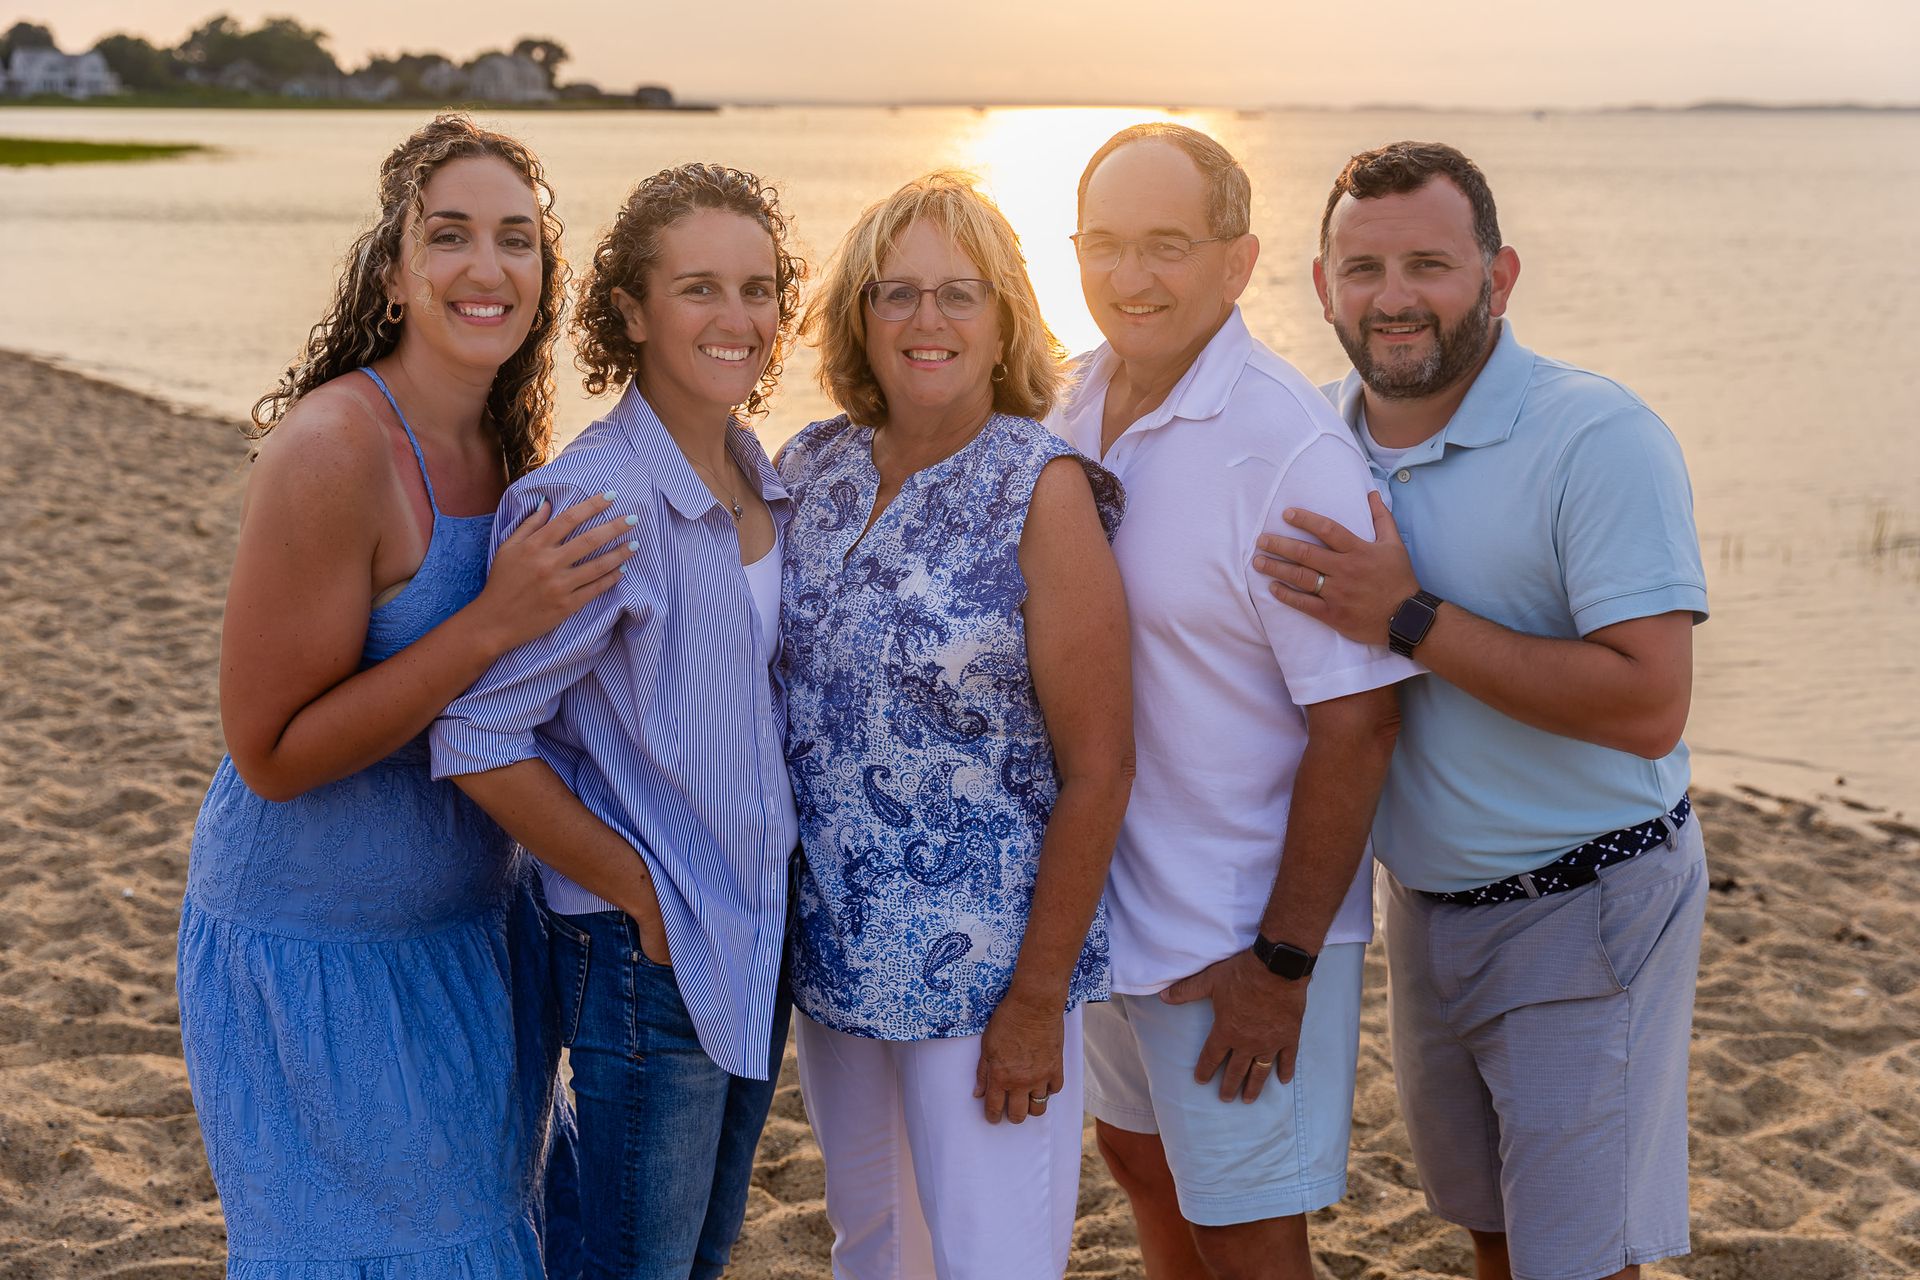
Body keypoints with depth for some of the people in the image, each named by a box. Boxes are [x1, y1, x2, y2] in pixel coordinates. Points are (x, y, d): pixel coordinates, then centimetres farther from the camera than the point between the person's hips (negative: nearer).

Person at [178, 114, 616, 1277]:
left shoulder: (510, 448, 1)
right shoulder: (332, 448, -23)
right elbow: (272, 752, -23)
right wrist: (497, 622, -27)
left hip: (472, 927, 8)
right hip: (322, 954, -7)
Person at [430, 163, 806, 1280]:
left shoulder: (772, 490, 5)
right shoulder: (592, 500, -19)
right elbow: (480, 740, -20)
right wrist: (644, 896, -16)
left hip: (761, 938, 7)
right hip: (646, 960, -7)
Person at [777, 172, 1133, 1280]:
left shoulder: (1042, 489, -13)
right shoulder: (812, 468, 2)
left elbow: (1098, 768, -14)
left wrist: (1037, 998, -14)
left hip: (986, 967, -5)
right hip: (833, 949, 5)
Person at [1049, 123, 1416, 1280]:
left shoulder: (1292, 448, -22)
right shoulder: (1077, 408, 2)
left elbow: (1357, 722, -22)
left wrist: (1283, 962, -20)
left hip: (1243, 929, -7)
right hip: (1106, 902, 8)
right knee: (1142, 1163, 24)